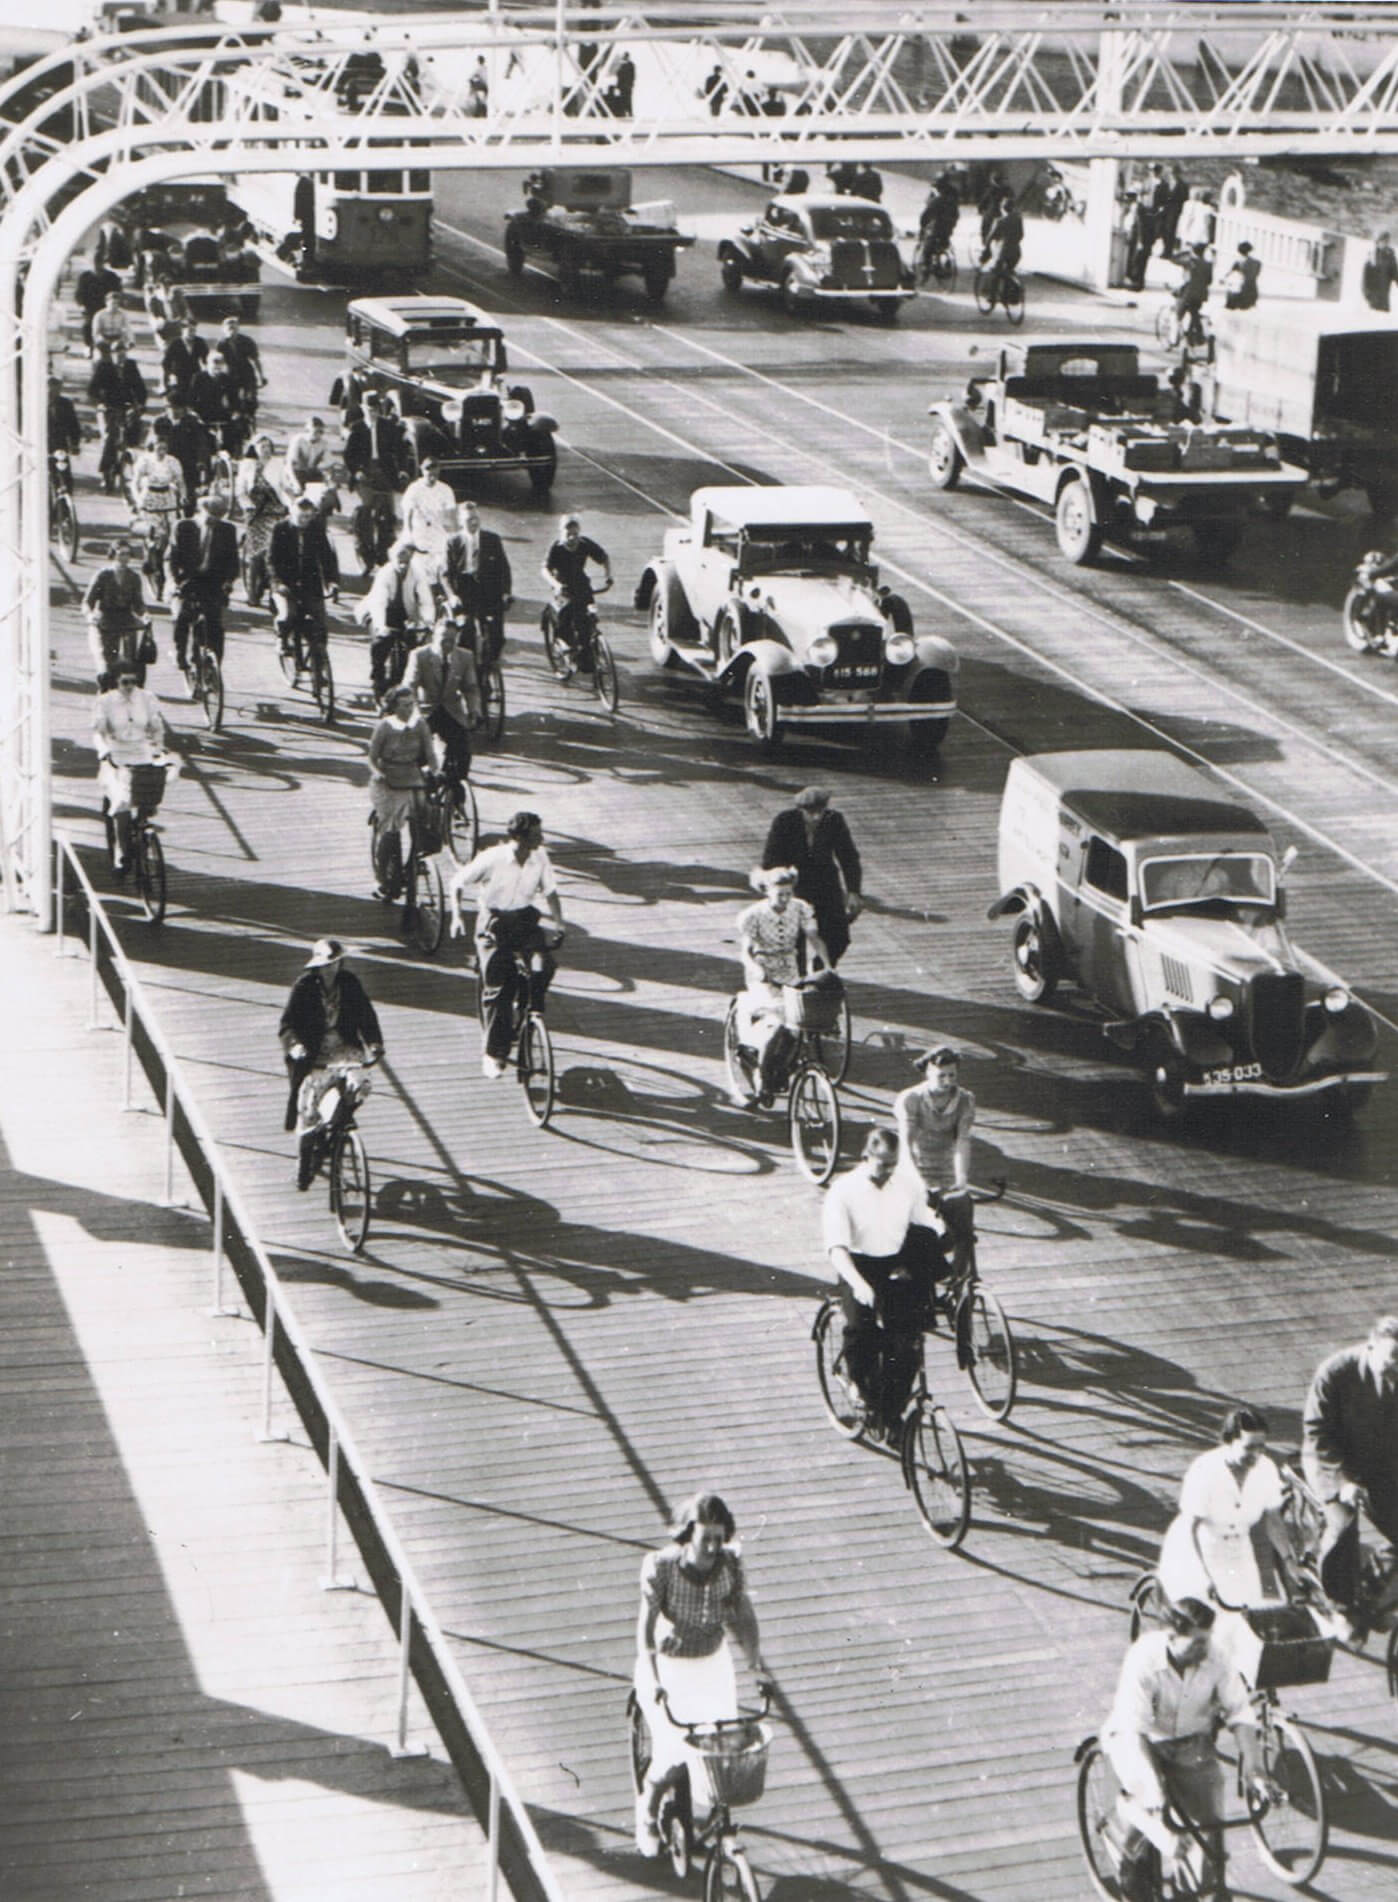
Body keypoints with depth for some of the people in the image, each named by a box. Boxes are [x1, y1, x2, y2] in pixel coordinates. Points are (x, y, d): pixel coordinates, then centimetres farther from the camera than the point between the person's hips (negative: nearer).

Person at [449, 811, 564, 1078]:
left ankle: (533, 1014, 3)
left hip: (525, 918, 3)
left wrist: (558, 925, -5)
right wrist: (456, 917, -16)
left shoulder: (540, 859, -9)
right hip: (493, 920, -3)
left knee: (544, 964, -24)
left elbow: (550, 892, 6)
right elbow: (457, 883, -7)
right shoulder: (492, 859, -20)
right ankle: (493, 1054, 5)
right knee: (498, 986, -8)